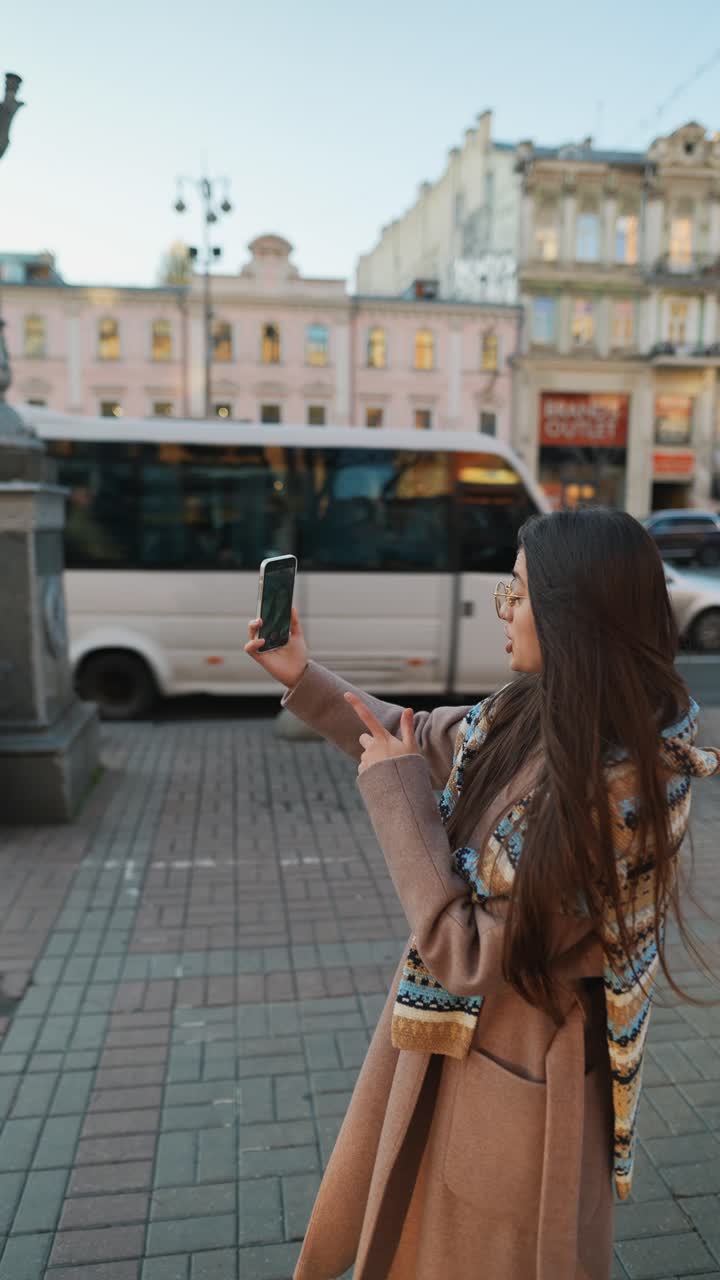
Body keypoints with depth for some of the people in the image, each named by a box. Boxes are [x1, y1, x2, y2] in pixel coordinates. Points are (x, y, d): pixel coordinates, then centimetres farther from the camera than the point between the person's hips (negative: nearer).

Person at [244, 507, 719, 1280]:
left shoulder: (620, 790, -34)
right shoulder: (528, 714, -10)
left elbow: (469, 954, -27)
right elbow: (418, 742, 10)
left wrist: (393, 792, -22)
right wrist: (301, 677, 6)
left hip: (517, 1083, -7)